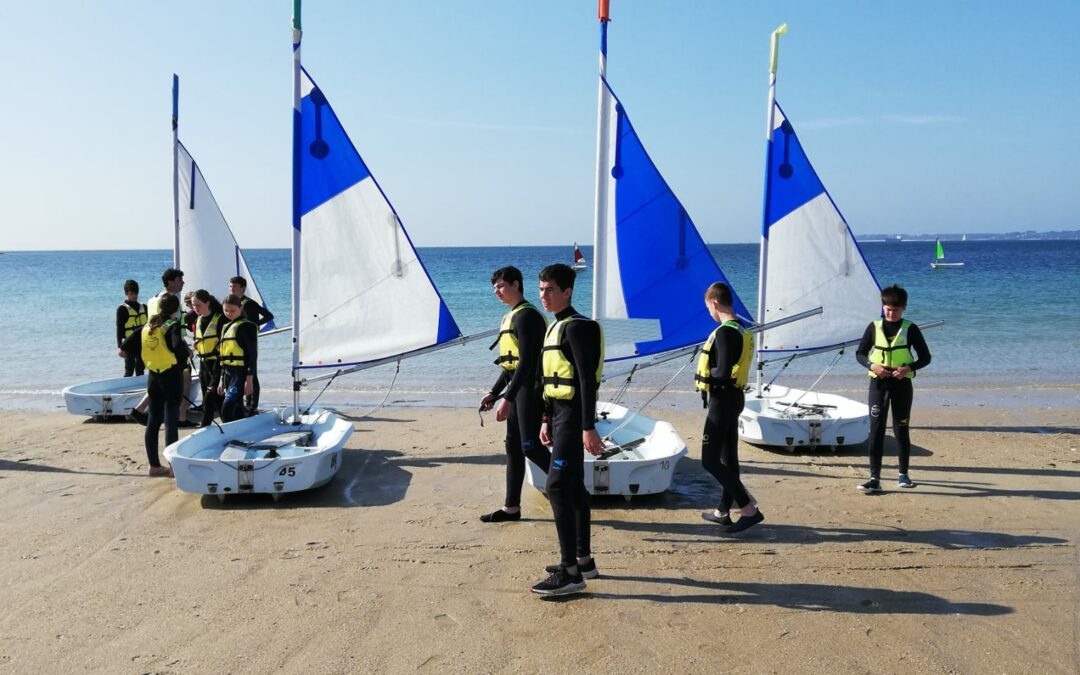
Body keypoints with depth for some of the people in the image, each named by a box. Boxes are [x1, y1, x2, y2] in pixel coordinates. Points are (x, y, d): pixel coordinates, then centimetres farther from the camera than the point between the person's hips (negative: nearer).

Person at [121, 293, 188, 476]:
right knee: (171, 420, -5)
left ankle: (154, 465, 17)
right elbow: (178, 347, -28)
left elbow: (128, 344, 9)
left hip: (153, 376, 6)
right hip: (171, 376, -6)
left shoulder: (147, 326, 8)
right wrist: (186, 347, -8)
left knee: (153, 420, 11)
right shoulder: (172, 326, -11)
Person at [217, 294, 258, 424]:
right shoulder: (226, 328, 17)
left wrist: (249, 379, -16)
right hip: (228, 373, 8)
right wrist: (222, 380, 20)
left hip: (241, 373, -8)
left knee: (227, 408, -18)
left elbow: (252, 354, -11)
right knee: (237, 410, 12)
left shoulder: (246, 326, -6)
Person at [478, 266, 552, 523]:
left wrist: (507, 398, -26)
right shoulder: (510, 316, 17)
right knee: (513, 445, 11)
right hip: (518, 387, 10)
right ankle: (511, 507, 17)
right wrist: (494, 392, 20)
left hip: (530, 388, -10)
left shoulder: (526, 315, -14)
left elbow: (527, 361, -22)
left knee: (530, 445, -12)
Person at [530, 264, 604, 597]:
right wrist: (546, 419, 21)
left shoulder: (577, 327, -14)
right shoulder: (555, 328, 16)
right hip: (560, 413, 10)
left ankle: (570, 573, -9)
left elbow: (588, 379, -20)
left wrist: (588, 427, -25)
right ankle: (583, 560, 25)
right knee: (573, 487, 14)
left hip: (573, 414, -10)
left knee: (557, 487, -13)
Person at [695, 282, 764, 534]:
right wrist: (711, 373, 4)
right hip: (734, 397, 10)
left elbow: (723, 373, -26)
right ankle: (723, 512, 26)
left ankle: (749, 509, -8)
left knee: (710, 460, -6)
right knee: (728, 457, 15)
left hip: (722, 400, -10)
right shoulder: (741, 330, 11)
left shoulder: (724, 332, -20)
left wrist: (706, 373, -8)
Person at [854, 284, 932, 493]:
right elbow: (860, 354, 6)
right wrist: (872, 366, -14)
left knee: (902, 429, 9)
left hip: (902, 383, 0)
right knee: (876, 429, -7)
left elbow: (925, 357, 1)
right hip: (878, 383, 1)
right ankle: (875, 478, -9)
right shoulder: (874, 327, 2)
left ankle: (903, 474, 25)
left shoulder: (910, 329, -1)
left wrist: (908, 368, -17)